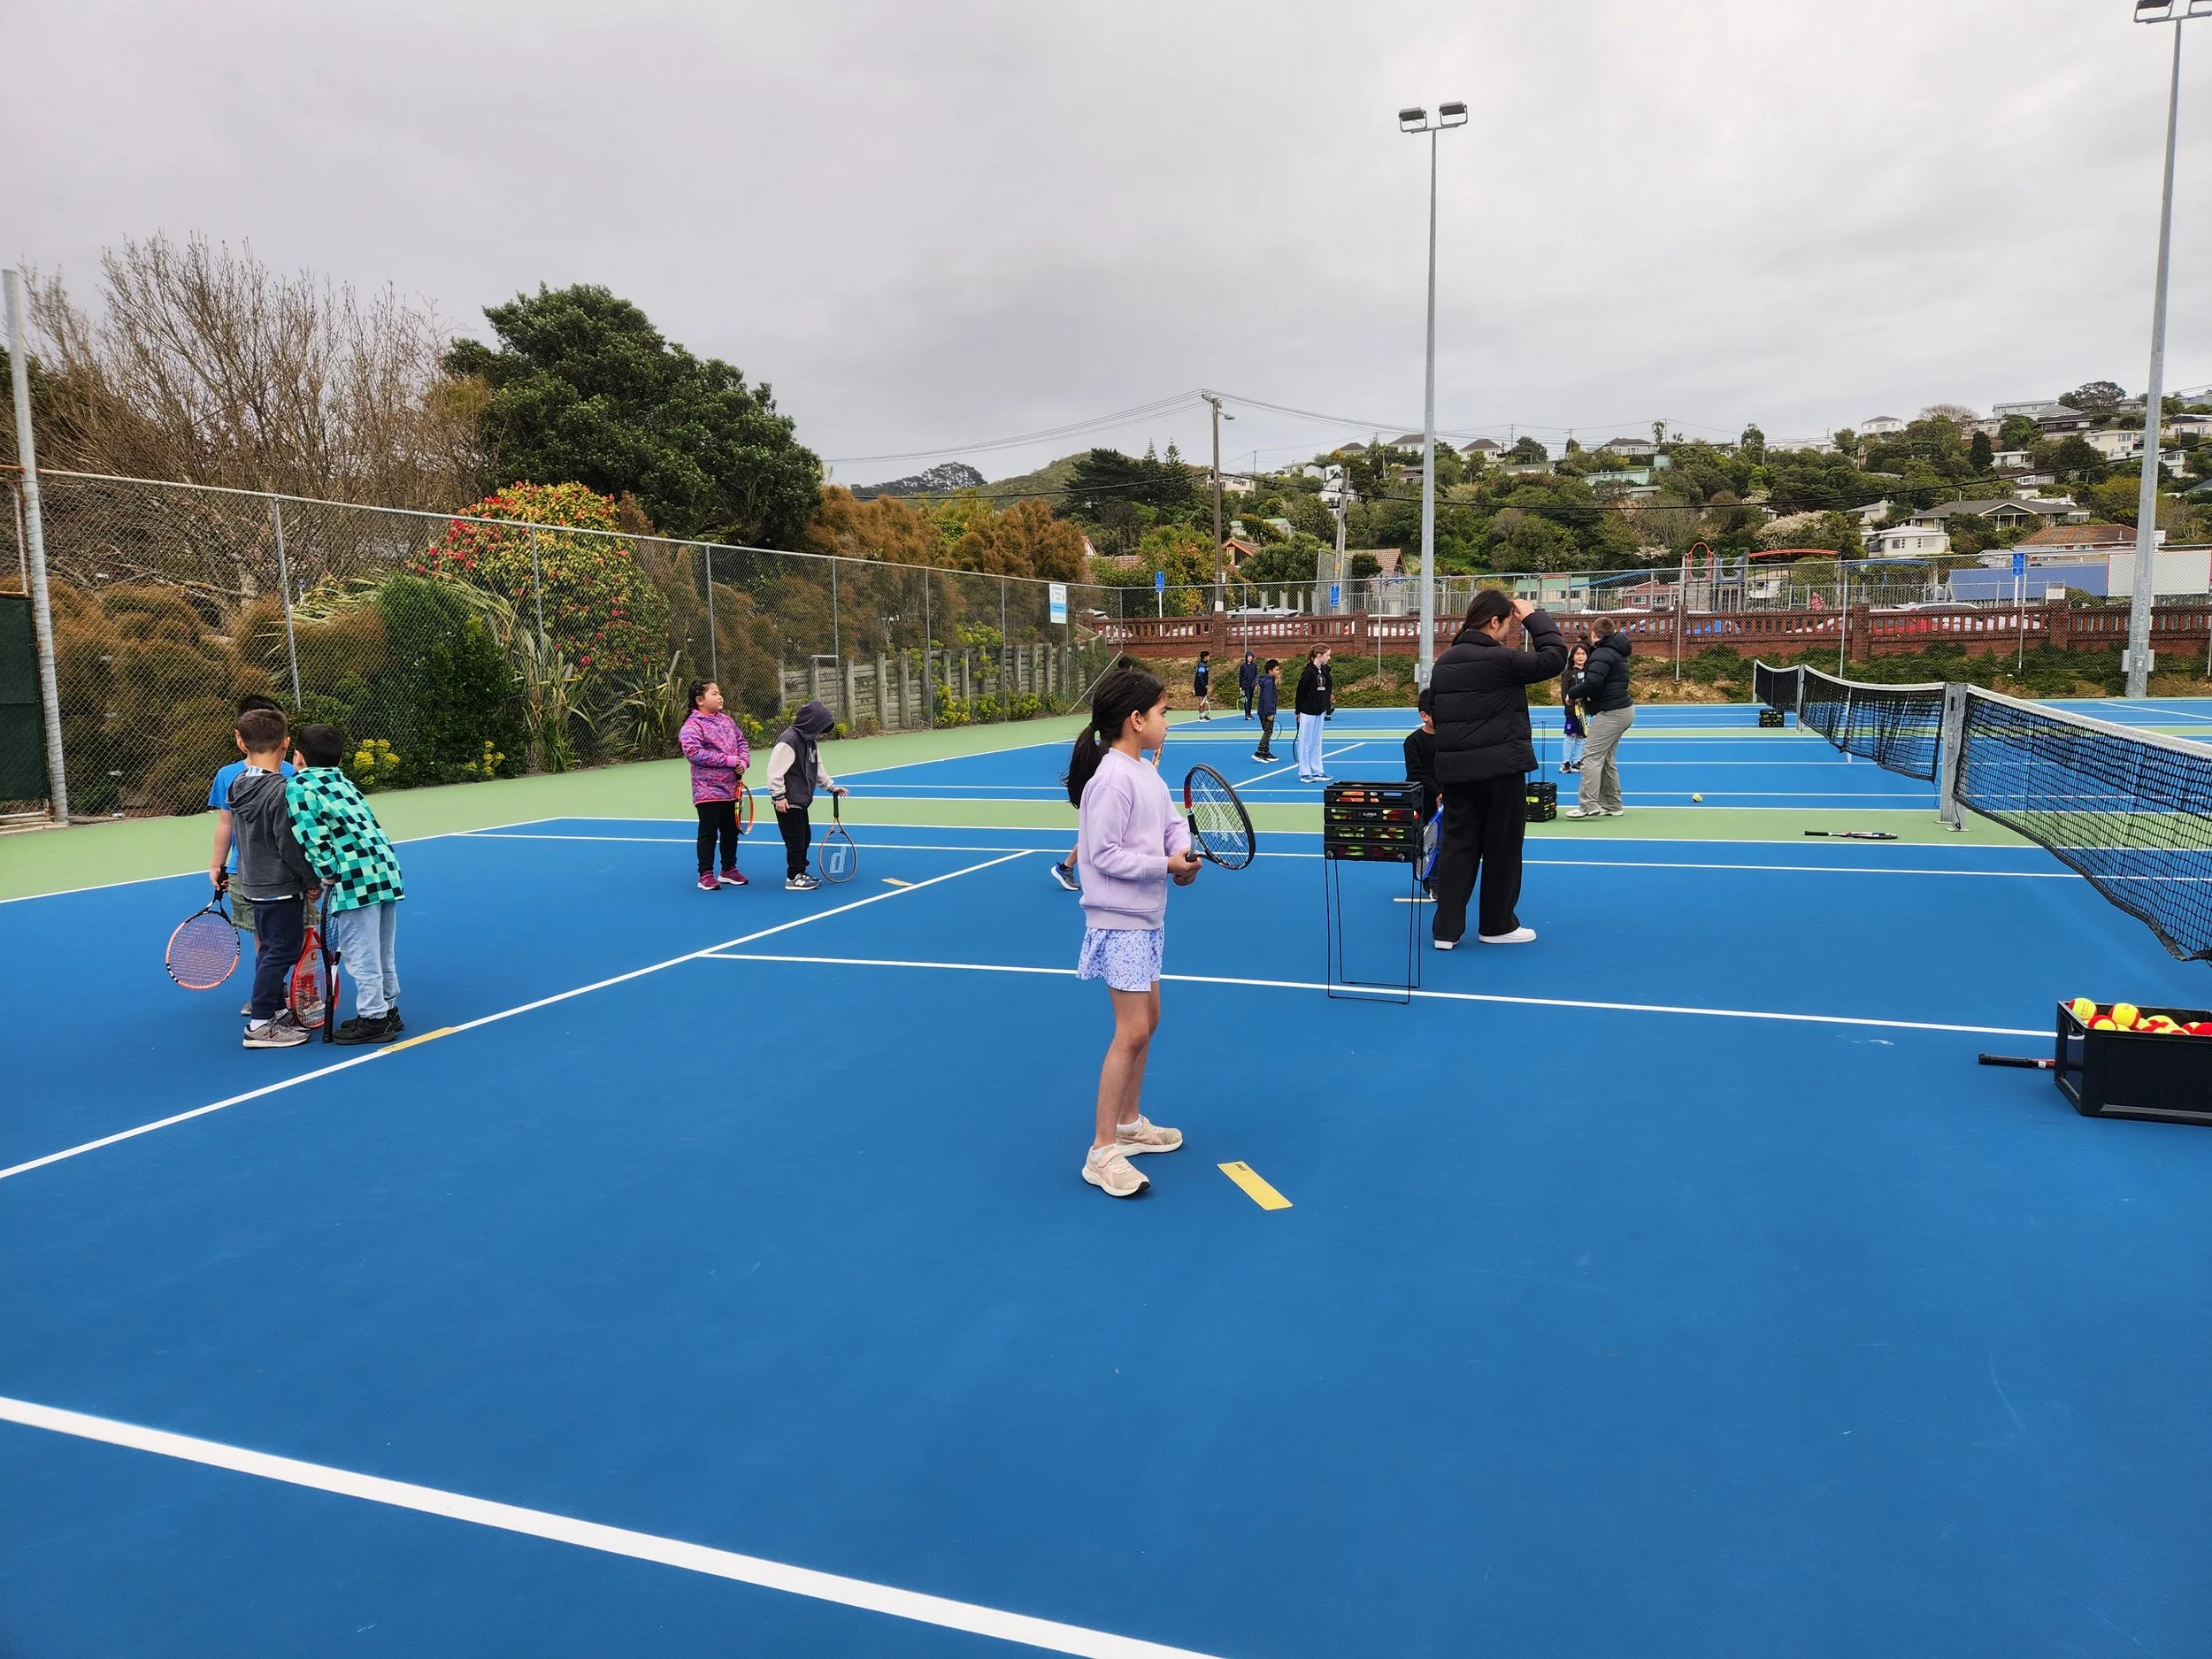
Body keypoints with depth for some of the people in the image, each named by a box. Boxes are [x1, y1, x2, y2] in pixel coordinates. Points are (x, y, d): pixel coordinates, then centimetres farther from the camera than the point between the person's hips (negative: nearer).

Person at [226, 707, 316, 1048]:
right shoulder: (280, 789, -21)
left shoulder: (238, 785, 4)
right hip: (279, 885, -9)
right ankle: (260, 1024, 4)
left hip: (254, 882, 9)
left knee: (269, 948, 19)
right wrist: (311, 880, -10)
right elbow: (290, 846, -21)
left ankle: (276, 1009, 31)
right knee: (281, 951, -1)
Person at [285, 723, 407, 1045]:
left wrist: (327, 875, -8)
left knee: (360, 956, 2)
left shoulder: (298, 786, -2)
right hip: (385, 866, 8)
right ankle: (387, 1009, 27)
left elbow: (311, 836, -14)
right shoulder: (343, 782, 21)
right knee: (382, 952, 18)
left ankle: (373, 1019, 8)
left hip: (355, 877, -8)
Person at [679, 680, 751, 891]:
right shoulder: (692, 725, -11)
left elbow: (742, 742, 15)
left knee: (731, 832, 15)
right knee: (708, 834, 0)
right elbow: (693, 752, -23)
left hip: (732, 787, 7)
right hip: (708, 790, -7)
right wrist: (728, 760, -21)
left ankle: (729, 870, 28)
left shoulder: (727, 720, 11)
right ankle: (706, 875, 7)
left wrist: (743, 762, -6)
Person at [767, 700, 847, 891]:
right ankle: (793, 878, 5)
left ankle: (800, 872, 28)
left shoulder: (810, 741, 10)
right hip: (788, 802, -10)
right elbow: (775, 770, -23)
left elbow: (816, 768, 22)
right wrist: (779, 796, -22)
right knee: (796, 839, -4)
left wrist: (830, 786, 20)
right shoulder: (789, 740, -20)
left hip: (801, 800, 10)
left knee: (805, 837, 16)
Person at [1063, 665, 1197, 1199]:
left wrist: (1185, 851, -7)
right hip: (1120, 922, -10)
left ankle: (1129, 1122, 34)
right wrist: (1165, 865, -19)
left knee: (1147, 1021, 18)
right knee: (1131, 1033, -8)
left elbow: (1172, 820, 14)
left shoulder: (1146, 773, 8)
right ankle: (1102, 1151, 2)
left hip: (1146, 919, 10)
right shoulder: (1112, 779, -21)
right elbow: (1104, 855, -22)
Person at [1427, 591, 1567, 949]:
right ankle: (1497, 925, 18)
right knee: (1502, 847, 8)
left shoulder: (1443, 663, 9)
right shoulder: (1501, 659, -13)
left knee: (1456, 846, 9)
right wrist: (1534, 618, 4)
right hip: (1501, 767, -6)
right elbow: (1555, 658, -6)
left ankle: (1446, 929, 7)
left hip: (1454, 769, 6)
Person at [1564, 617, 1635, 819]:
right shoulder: (1616, 651, 17)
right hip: (1622, 709, 11)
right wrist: (1583, 696, 6)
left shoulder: (1602, 653, -15)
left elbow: (1592, 683, -26)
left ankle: (1589, 804, -17)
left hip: (1611, 712, -11)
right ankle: (1612, 805, 18)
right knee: (1606, 759, 15)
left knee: (1592, 757, -12)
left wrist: (1573, 693, -9)